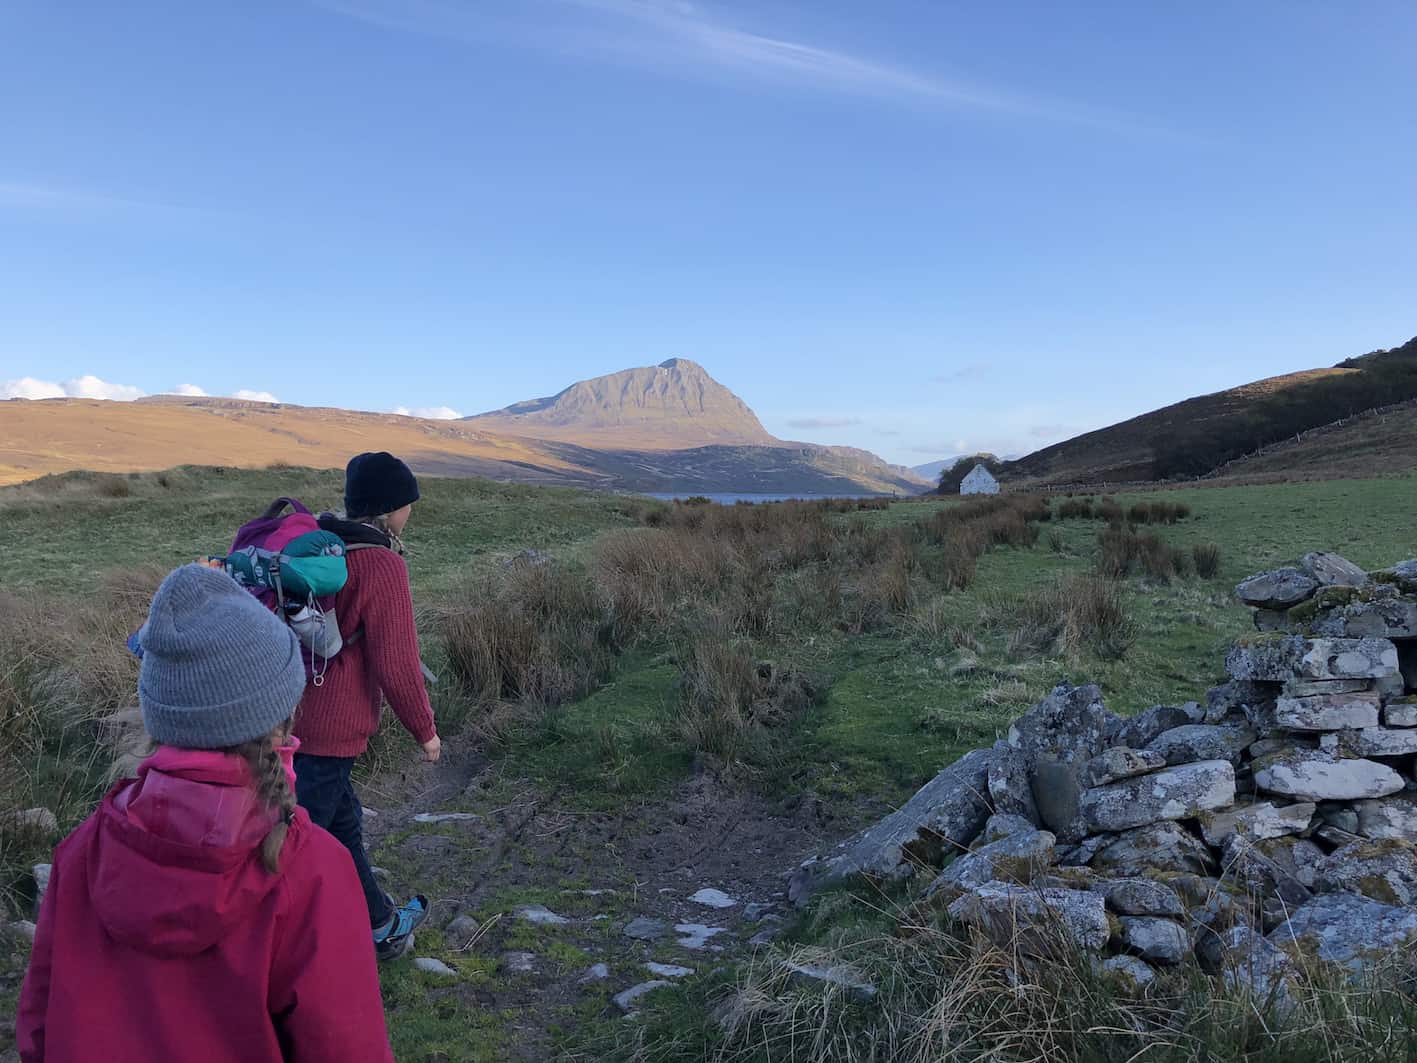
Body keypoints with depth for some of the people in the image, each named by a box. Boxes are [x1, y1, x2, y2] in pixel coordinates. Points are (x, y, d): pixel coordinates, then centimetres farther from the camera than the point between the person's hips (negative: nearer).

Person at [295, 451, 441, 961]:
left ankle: (382, 926, 41)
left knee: (343, 823, 23)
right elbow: (395, 662, -17)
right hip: (327, 729, -10)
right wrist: (425, 730, -3)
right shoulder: (381, 565, -17)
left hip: (282, 714, 10)